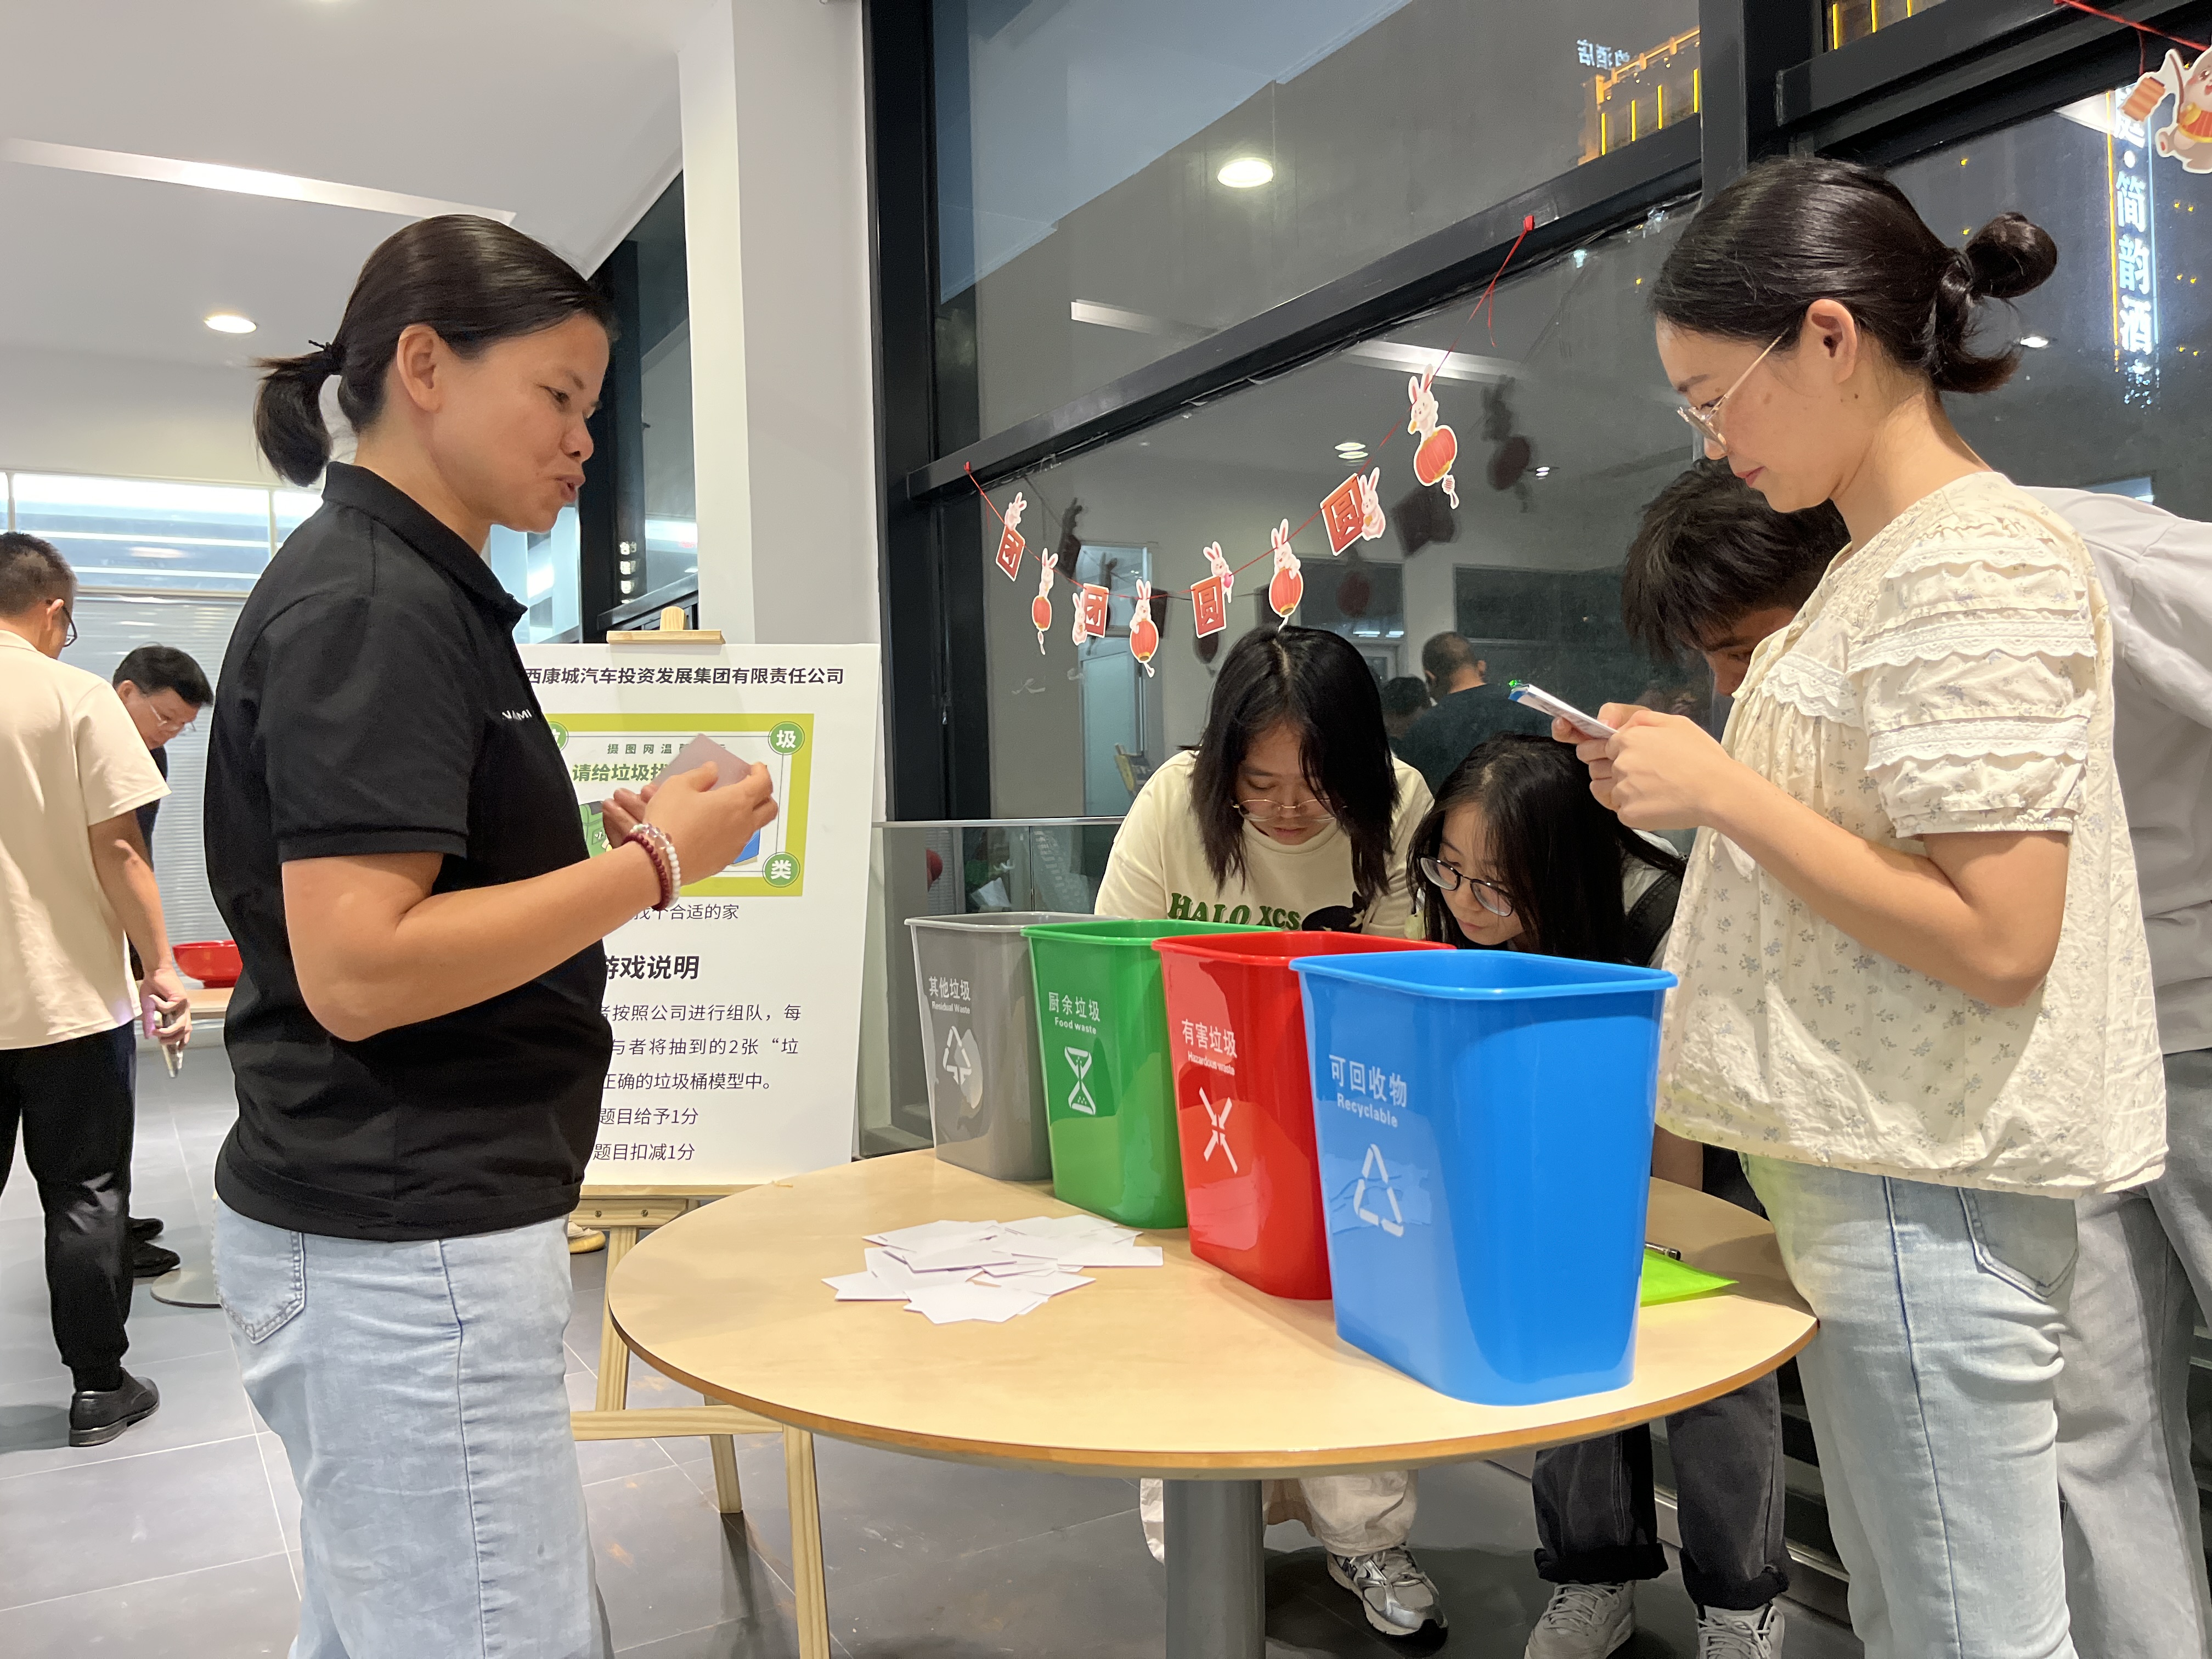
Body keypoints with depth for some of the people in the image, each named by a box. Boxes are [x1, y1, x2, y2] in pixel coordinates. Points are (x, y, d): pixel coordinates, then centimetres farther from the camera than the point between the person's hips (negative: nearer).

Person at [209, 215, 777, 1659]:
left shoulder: (413, 589, 14)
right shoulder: (370, 604, -16)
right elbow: (358, 968, -24)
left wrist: (609, 846, 8)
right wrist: (658, 861, -17)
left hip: (397, 1227, 10)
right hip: (404, 1249, -10)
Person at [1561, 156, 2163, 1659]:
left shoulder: (1974, 572, -17)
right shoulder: (1892, 561, 14)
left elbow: (1995, 941, -23)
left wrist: (1721, 788, -19)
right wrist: (1690, 782, 10)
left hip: (1927, 1194, -10)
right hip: (1876, 1173, 10)